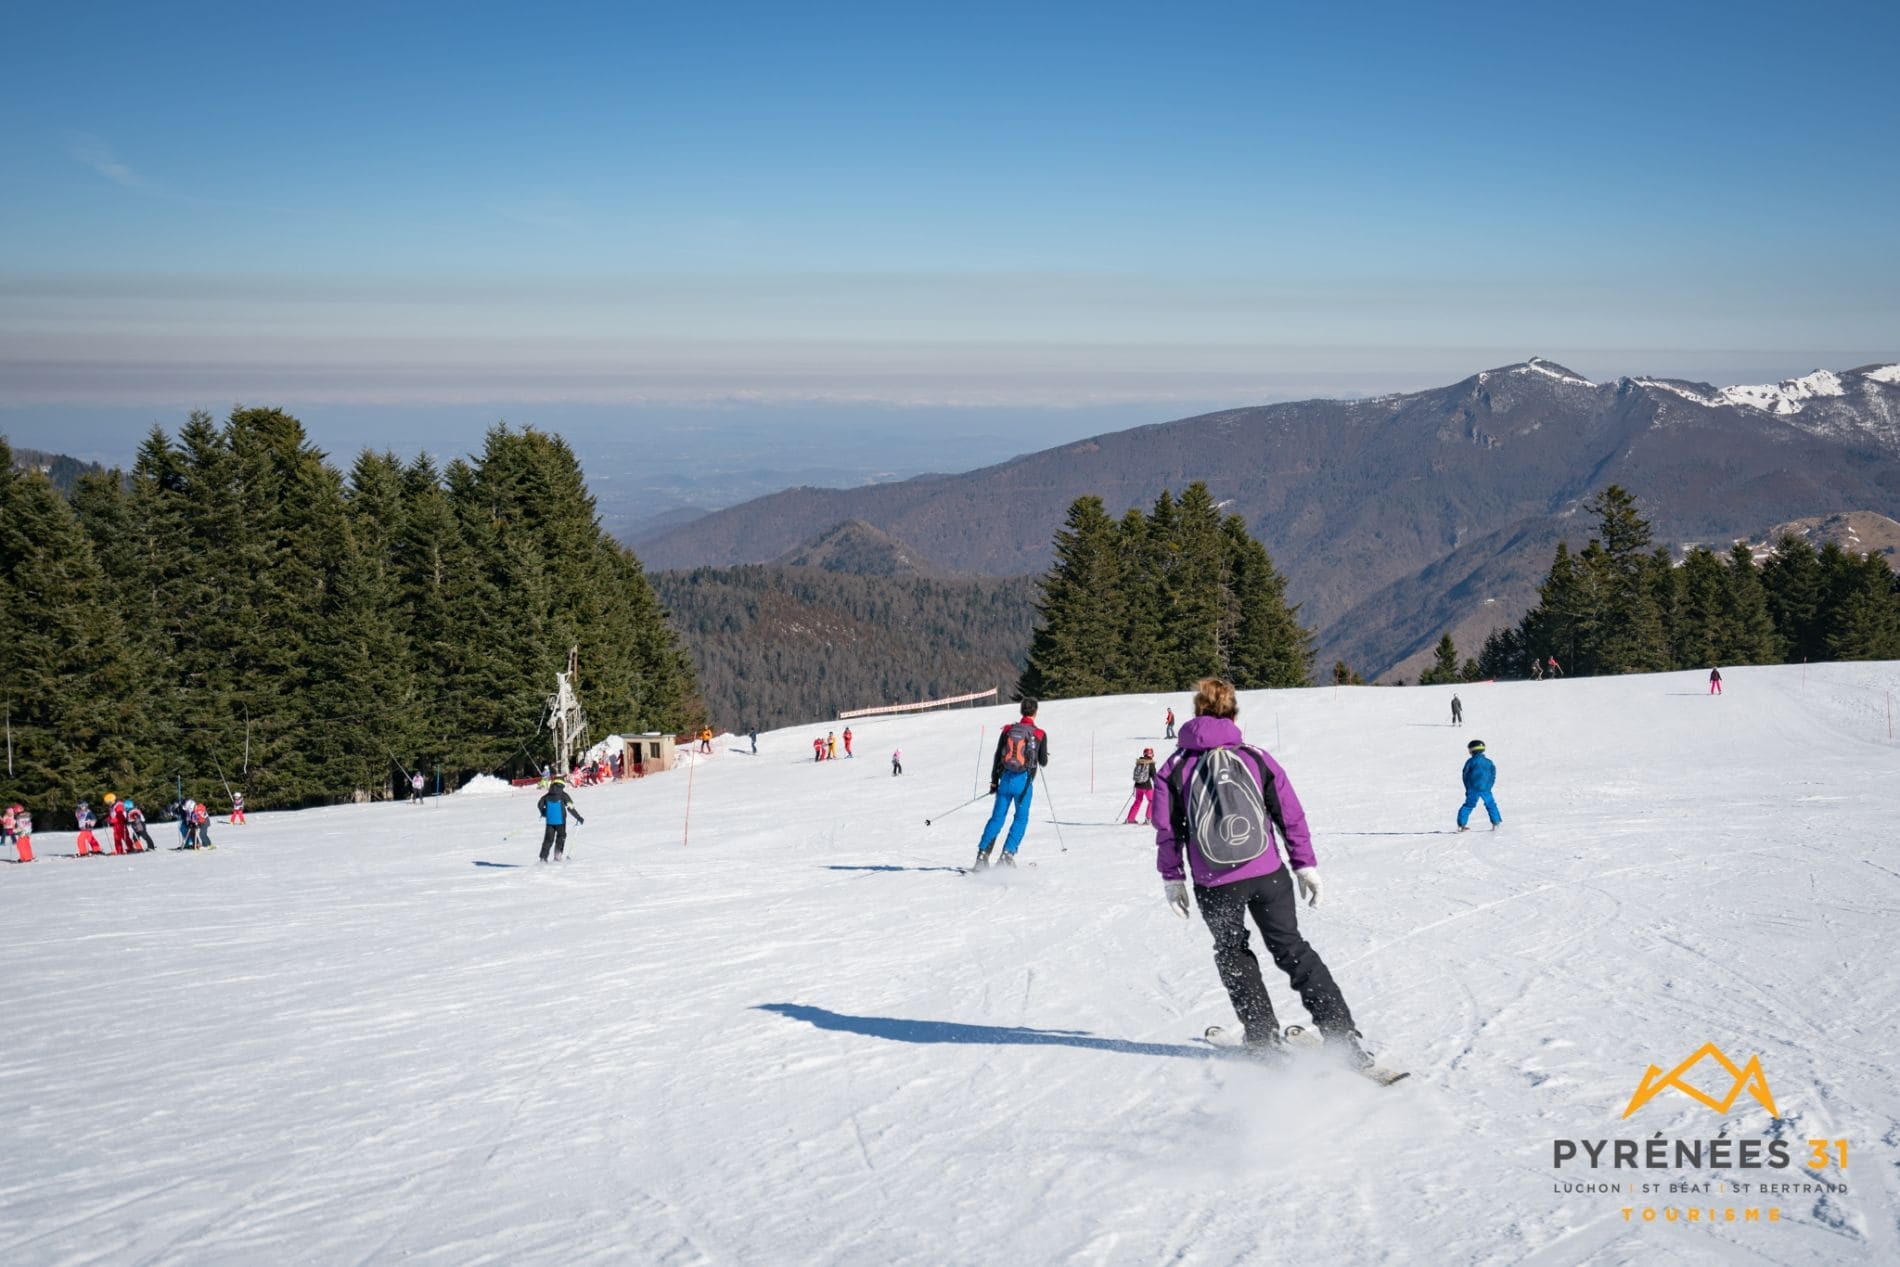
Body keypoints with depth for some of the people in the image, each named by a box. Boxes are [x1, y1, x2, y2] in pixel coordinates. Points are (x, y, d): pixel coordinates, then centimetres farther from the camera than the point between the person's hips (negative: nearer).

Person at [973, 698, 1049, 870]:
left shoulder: (1008, 729, 4)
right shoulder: (1039, 734, -3)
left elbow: (997, 757, 6)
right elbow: (1043, 762, 4)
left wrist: (994, 781, 14)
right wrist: (1044, 756, 28)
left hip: (1006, 779, 3)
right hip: (1024, 781, -3)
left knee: (997, 817, 9)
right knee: (1021, 818, 10)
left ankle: (982, 854, 1)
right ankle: (1007, 854, -1)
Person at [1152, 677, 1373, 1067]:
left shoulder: (1176, 767, 0)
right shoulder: (1256, 758, 2)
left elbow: (1168, 830, 2)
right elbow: (1291, 814, 3)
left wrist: (1172, 878, 12)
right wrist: (1305, 864, 10)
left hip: (1214, 885, -1)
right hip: (1268, 874, 1)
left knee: (1232, 954, 22)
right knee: (1292, 950, 12)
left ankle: (1264, 1037, 22)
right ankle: (1342, 1035, 6)